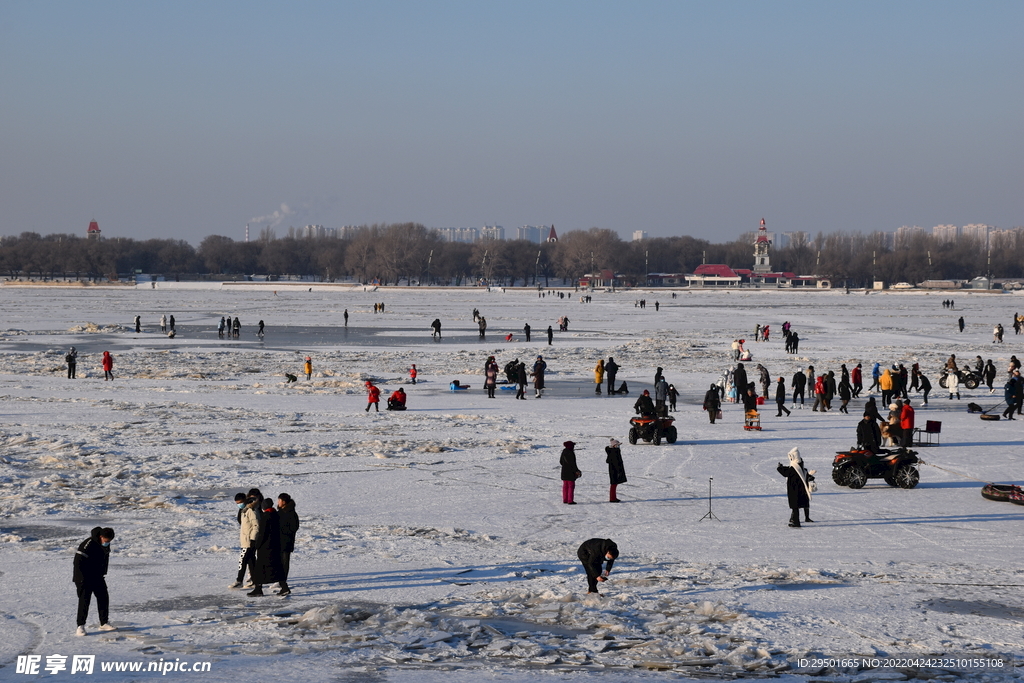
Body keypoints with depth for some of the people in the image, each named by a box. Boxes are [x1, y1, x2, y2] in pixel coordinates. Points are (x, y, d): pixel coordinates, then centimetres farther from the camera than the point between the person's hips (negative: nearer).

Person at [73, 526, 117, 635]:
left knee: (103, 597, 9)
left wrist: (102, 574, 17)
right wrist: (80, 579, -24)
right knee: (84, 600, -11)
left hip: (97, 577, 8)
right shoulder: (88, 544, -25)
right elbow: (78, 561, -24)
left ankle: (104, 623, 21)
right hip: (85, 577, -8)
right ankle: (80, 626, -7)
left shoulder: (106, 545, 1)